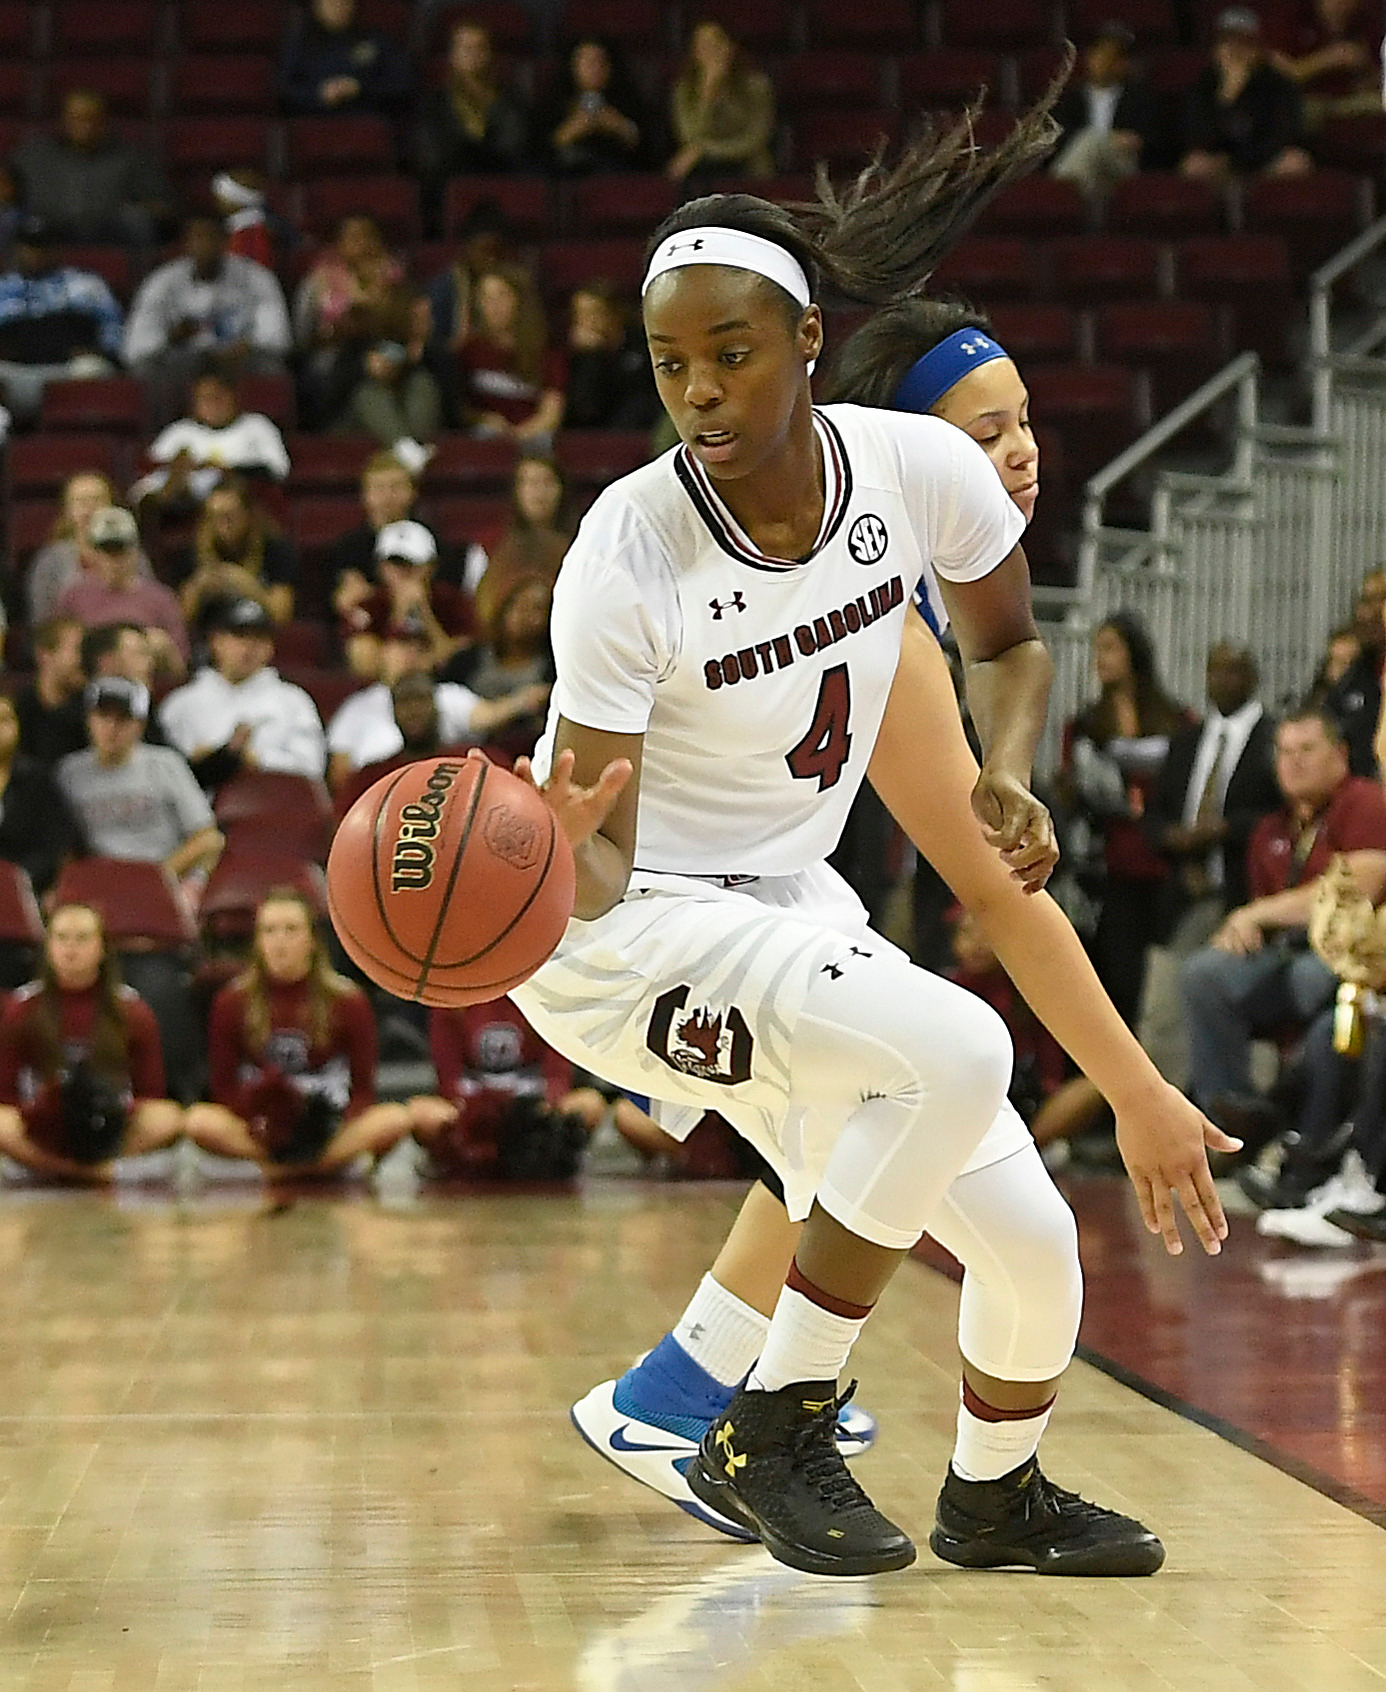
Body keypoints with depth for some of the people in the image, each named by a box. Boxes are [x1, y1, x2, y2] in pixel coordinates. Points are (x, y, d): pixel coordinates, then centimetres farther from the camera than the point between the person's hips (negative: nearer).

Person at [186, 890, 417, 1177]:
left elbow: (363, 1089, 2)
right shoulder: (232, 1003, 3)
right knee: (200, 1122, -32)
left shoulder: (348, 1002, 2)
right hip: (260, 1133, 0)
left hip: (330, 1129, 0)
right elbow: (223, 1087, 2)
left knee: (397, 1119, -29)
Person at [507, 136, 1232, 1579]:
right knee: (952, 1053, -29)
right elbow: (599, 867, -23)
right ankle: (771, 1434, -13)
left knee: (1031, 1236, 5)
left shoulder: (918, 469, -13)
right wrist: (558, 852, -46)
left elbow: (1006, 650, 9)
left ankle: (996, 1501, 36)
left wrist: (1009, 779, -10)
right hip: (625, 927, -6)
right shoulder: (626, 554, -26)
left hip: (785, 906, 6)